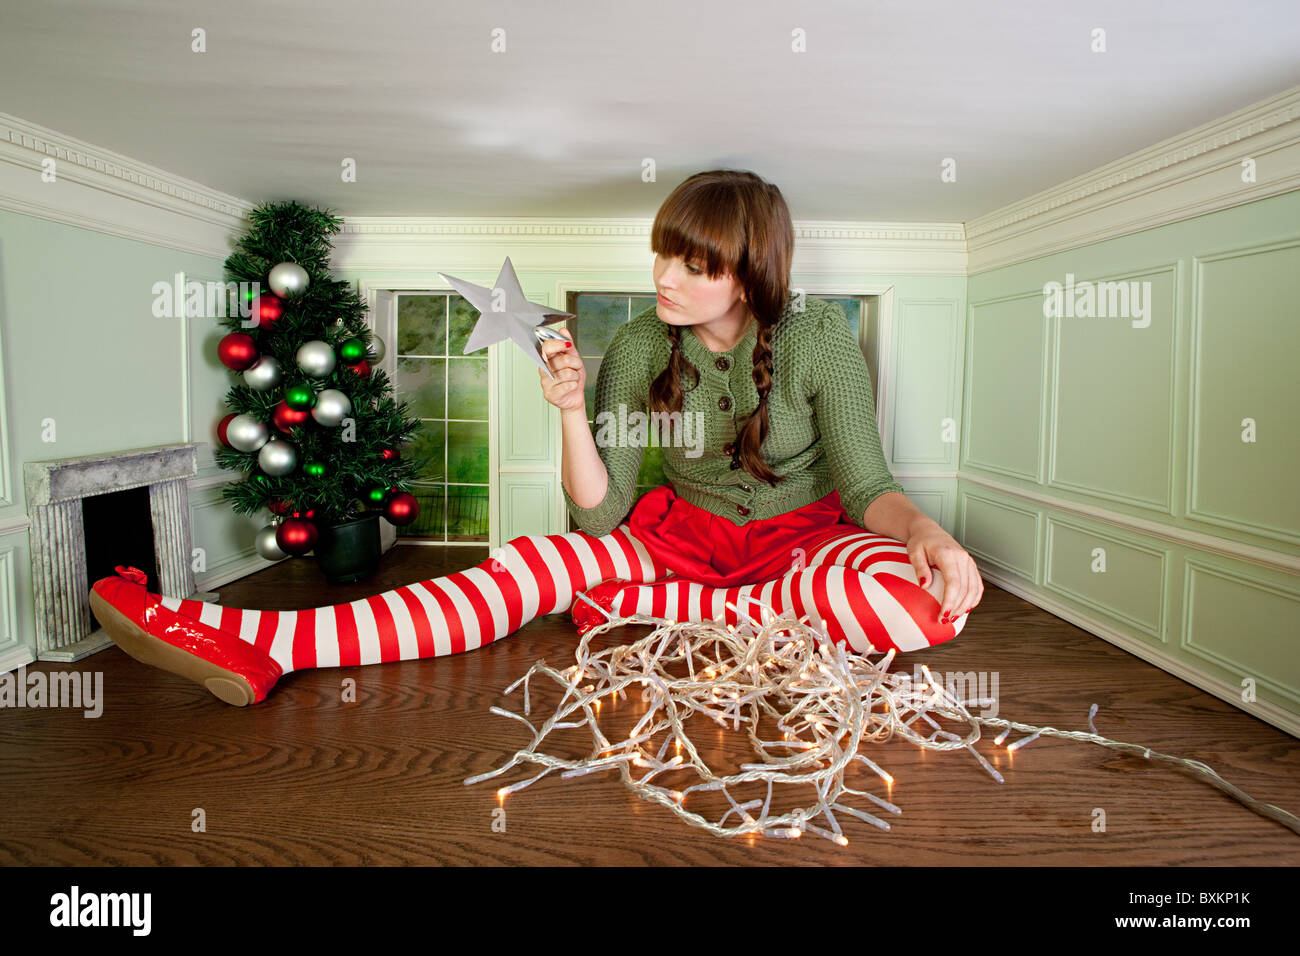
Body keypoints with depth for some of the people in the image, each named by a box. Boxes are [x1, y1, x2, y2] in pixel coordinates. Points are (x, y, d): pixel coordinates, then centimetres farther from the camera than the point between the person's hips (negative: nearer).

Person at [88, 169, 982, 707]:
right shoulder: (639, 348, -6)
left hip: (807, 536, -1)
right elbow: (600, 516, -9)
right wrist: (572, 413, -25)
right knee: (536, 563, -21)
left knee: (922, 605, -34)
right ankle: (253, 643, -29)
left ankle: (647, 607, -25)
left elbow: (869, 488, -9)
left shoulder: (818, 338, -12)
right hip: (686, 531, 2)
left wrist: (926, 531, -31)